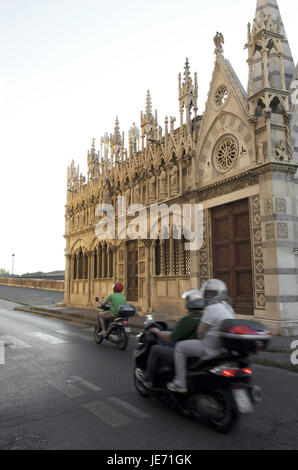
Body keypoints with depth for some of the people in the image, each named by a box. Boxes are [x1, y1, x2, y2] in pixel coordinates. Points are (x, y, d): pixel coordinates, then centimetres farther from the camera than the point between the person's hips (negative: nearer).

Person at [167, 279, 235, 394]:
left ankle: (180, 383, 4)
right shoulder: (228, 308, 10)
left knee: (180, 347, 3)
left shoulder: (212, 308, -19)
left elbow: (201, 330, -17)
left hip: (211, 348, -10)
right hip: (225, 348, 10)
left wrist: (201, 340, 4)